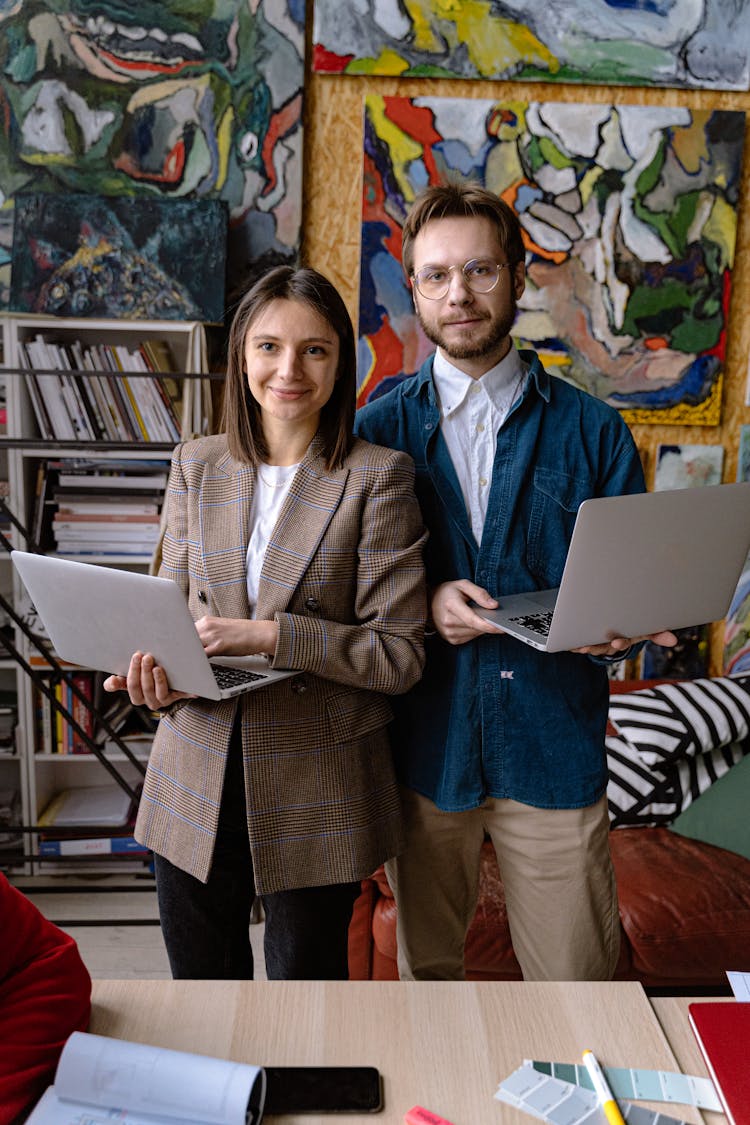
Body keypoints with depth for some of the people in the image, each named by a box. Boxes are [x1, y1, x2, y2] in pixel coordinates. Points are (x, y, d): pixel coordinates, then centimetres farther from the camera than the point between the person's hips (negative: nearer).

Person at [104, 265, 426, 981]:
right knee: (199, 985, 20)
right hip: (195, 782, 4)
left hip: (316, 794, -3)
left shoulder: (377, 477, -8)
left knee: (305, 983, 15)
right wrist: (157, 668, -14)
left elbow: (400, 654, -12)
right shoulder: (196, 466, 4)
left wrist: (266, 635, -22)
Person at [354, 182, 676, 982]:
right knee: (425, 973, 20)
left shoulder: (593, 430, 1)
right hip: (422, 743, 1)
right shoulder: (377, 428, 2)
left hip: (553, 744, 0)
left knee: (574, 982, 10)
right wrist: (423, 602, -16)